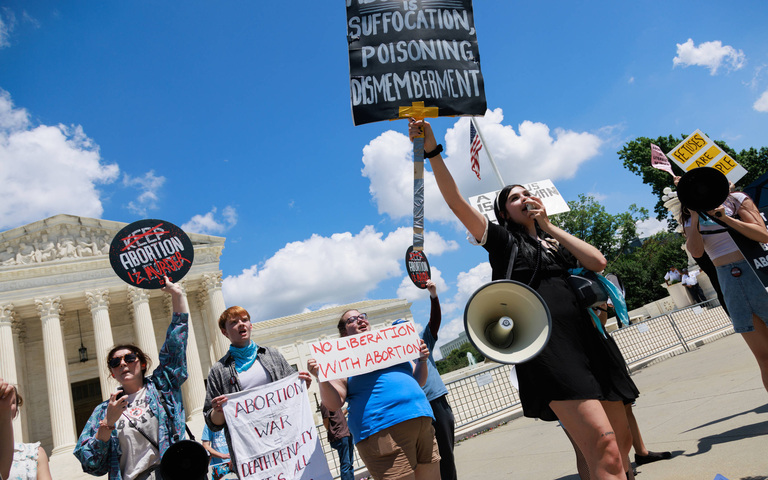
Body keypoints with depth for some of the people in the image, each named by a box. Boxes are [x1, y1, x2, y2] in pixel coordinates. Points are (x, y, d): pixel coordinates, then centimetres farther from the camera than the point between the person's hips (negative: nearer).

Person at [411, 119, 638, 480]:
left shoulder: (555, 243, 25)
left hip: (584, 339, 7)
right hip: (543, 345, -7)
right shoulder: (502, 239, 10)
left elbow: (598, 263, 7)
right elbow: (456, 201, -2)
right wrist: (432, 151, -11)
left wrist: (549, 227, 10)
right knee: (603, 448, -20)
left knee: (621, 441, 11)